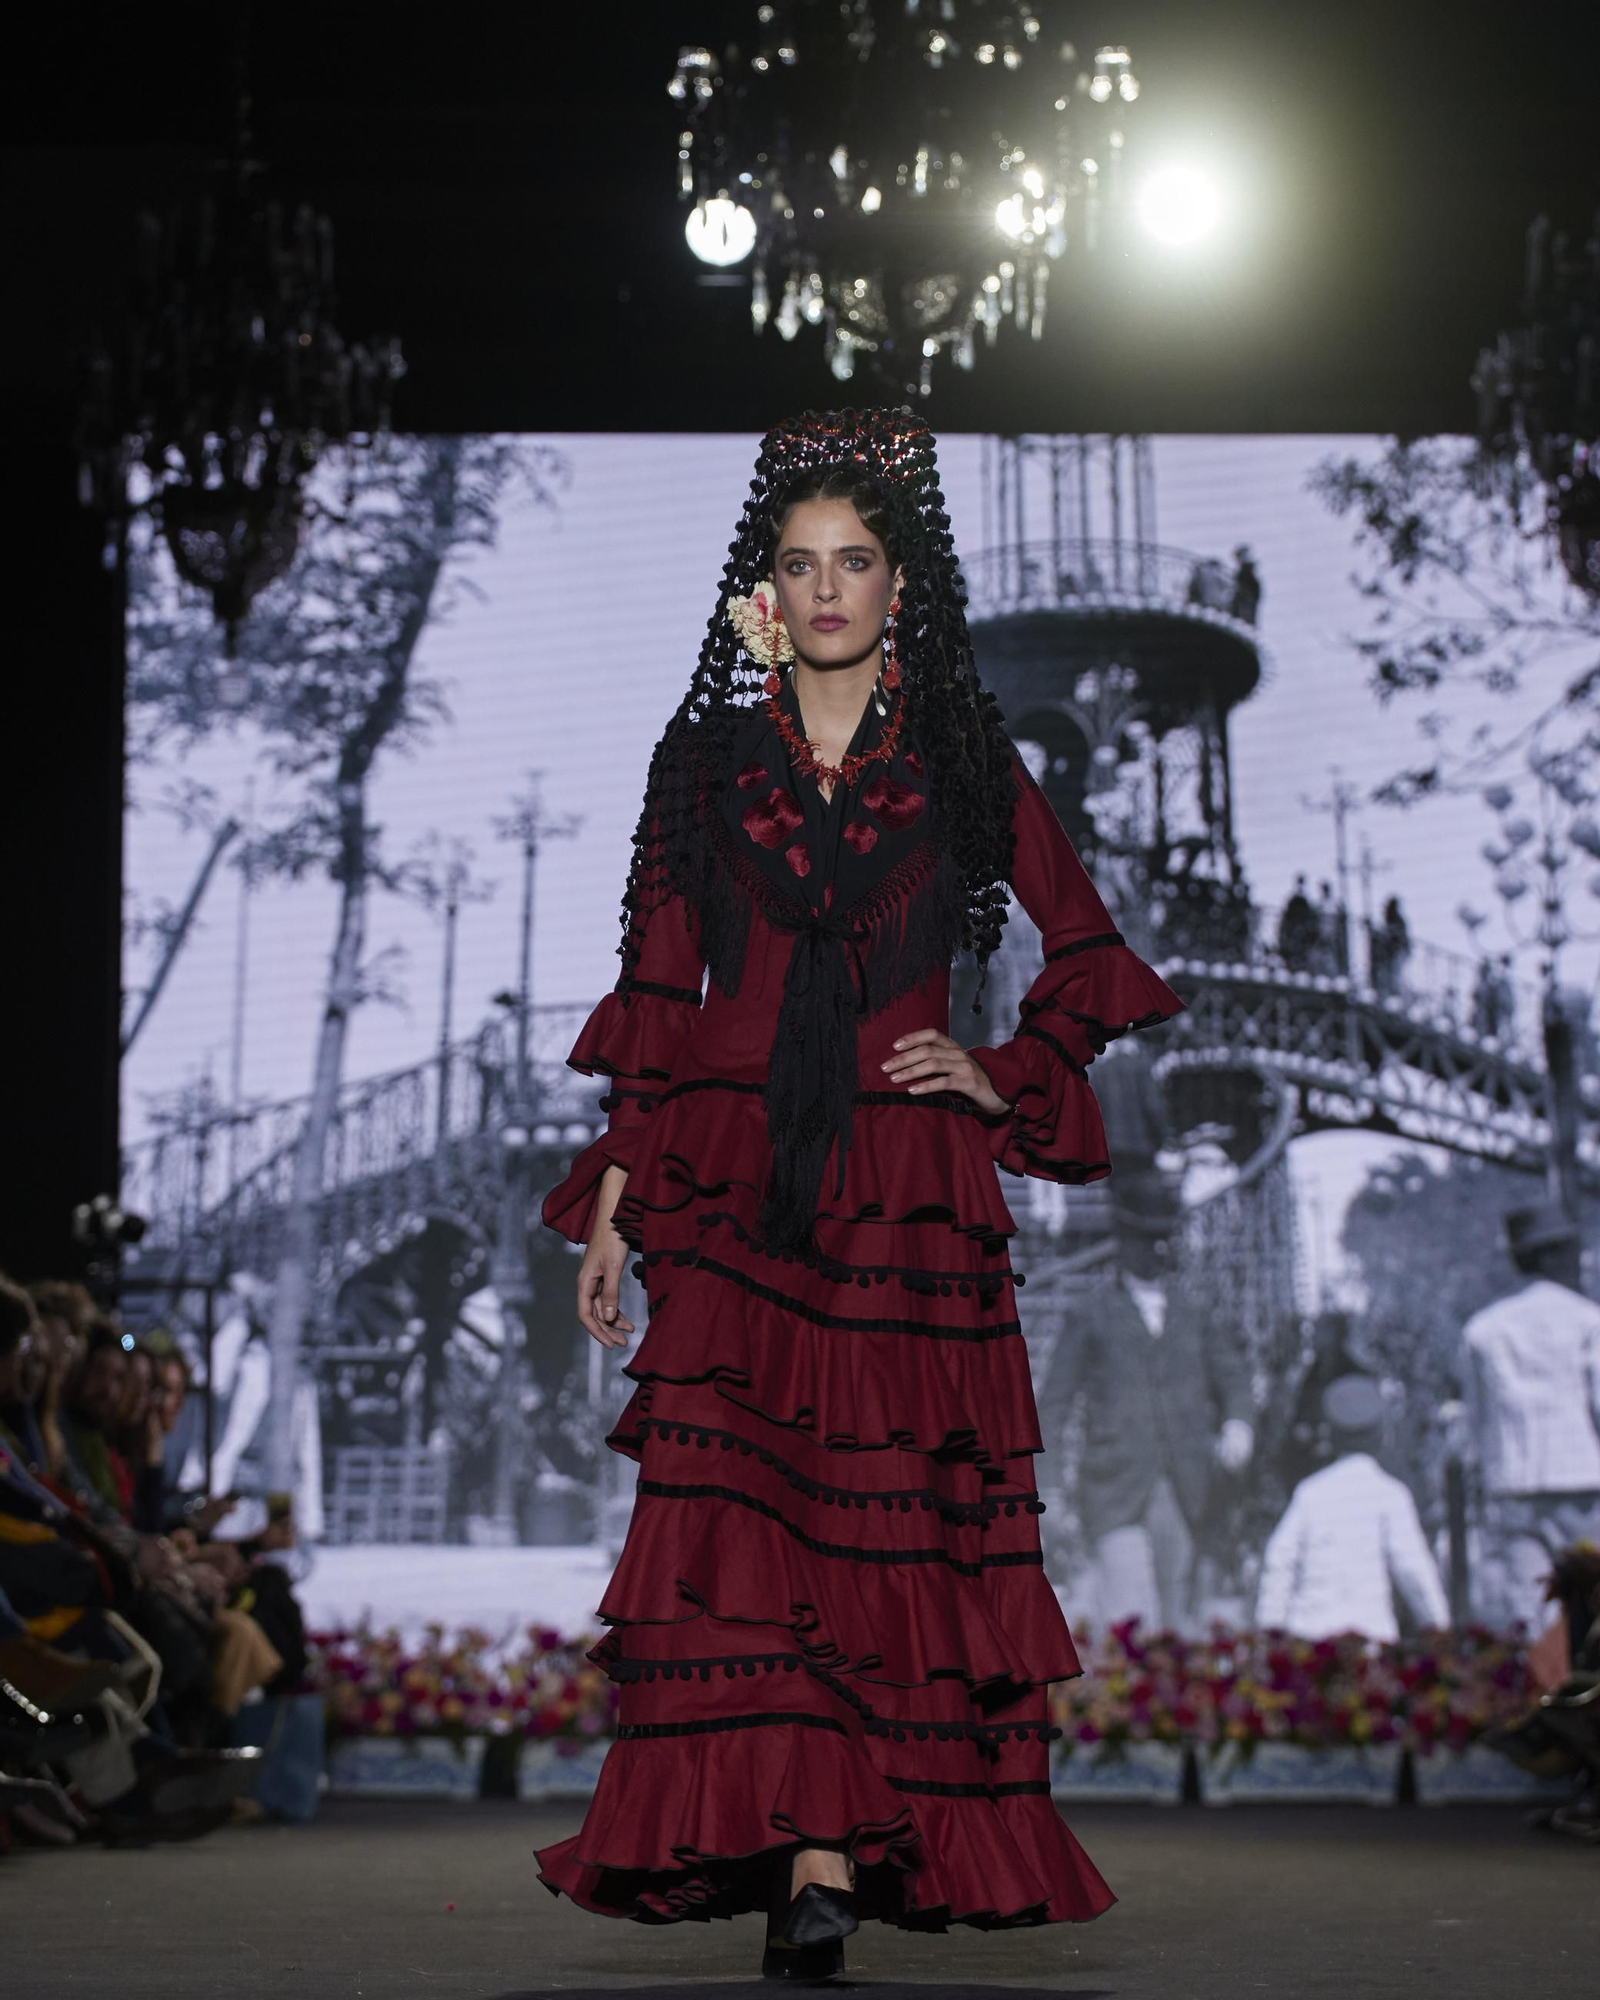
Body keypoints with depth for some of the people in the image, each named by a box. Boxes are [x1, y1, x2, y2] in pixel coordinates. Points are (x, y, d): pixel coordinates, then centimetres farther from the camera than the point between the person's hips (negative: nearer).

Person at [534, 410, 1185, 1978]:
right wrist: (612, 1203, 6)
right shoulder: (707, 761, 11)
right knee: (731, 1508, -12)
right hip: (731, 1183, 0)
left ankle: (832, 1864, 0)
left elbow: (1088, 958, 16)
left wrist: (1003, 1080, 0)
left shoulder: (965, 762, 9)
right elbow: (657, 997, 11)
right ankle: (785, 1854, -11)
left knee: (877, 1521, -5)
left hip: (904, 1191, 0)